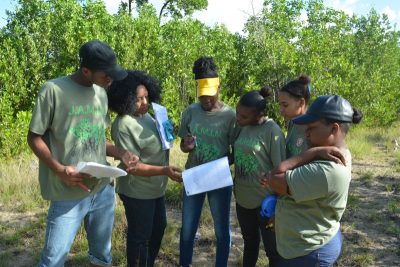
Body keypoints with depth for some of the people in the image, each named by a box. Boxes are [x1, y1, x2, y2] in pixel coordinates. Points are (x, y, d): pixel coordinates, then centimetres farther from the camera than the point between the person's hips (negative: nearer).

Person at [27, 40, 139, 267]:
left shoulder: (101, 93, 7)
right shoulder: (54, 89, -12)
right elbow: (35, 137, -7)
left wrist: (120, 153, -4)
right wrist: (59, 169, -20)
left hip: (104, 190, 6)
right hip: (68, 195, -6)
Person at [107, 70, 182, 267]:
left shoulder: (145, 114, 1)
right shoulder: (123, 125, -25)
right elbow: (132, 166, -26)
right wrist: (165, 171, -33)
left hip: (155, 187, 9)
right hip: (137, 191, -9)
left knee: (159, 227, 24)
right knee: (140, 236, 10)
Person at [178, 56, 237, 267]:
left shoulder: (230, 115, -10)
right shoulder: (190, 112, -4)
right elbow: (183, 145, 6)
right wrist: (186, 146, -18)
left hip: (220, 179, -2)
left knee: (222, 230, 12)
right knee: (188, 228, 14)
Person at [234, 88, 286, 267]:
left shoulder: (272, 130, -19)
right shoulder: (243, 127, 0)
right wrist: (235, 189, 7)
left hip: (265, 201, -6)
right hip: (242, 198, 6)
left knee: (273, 249, 12)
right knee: (250, 242, 25)